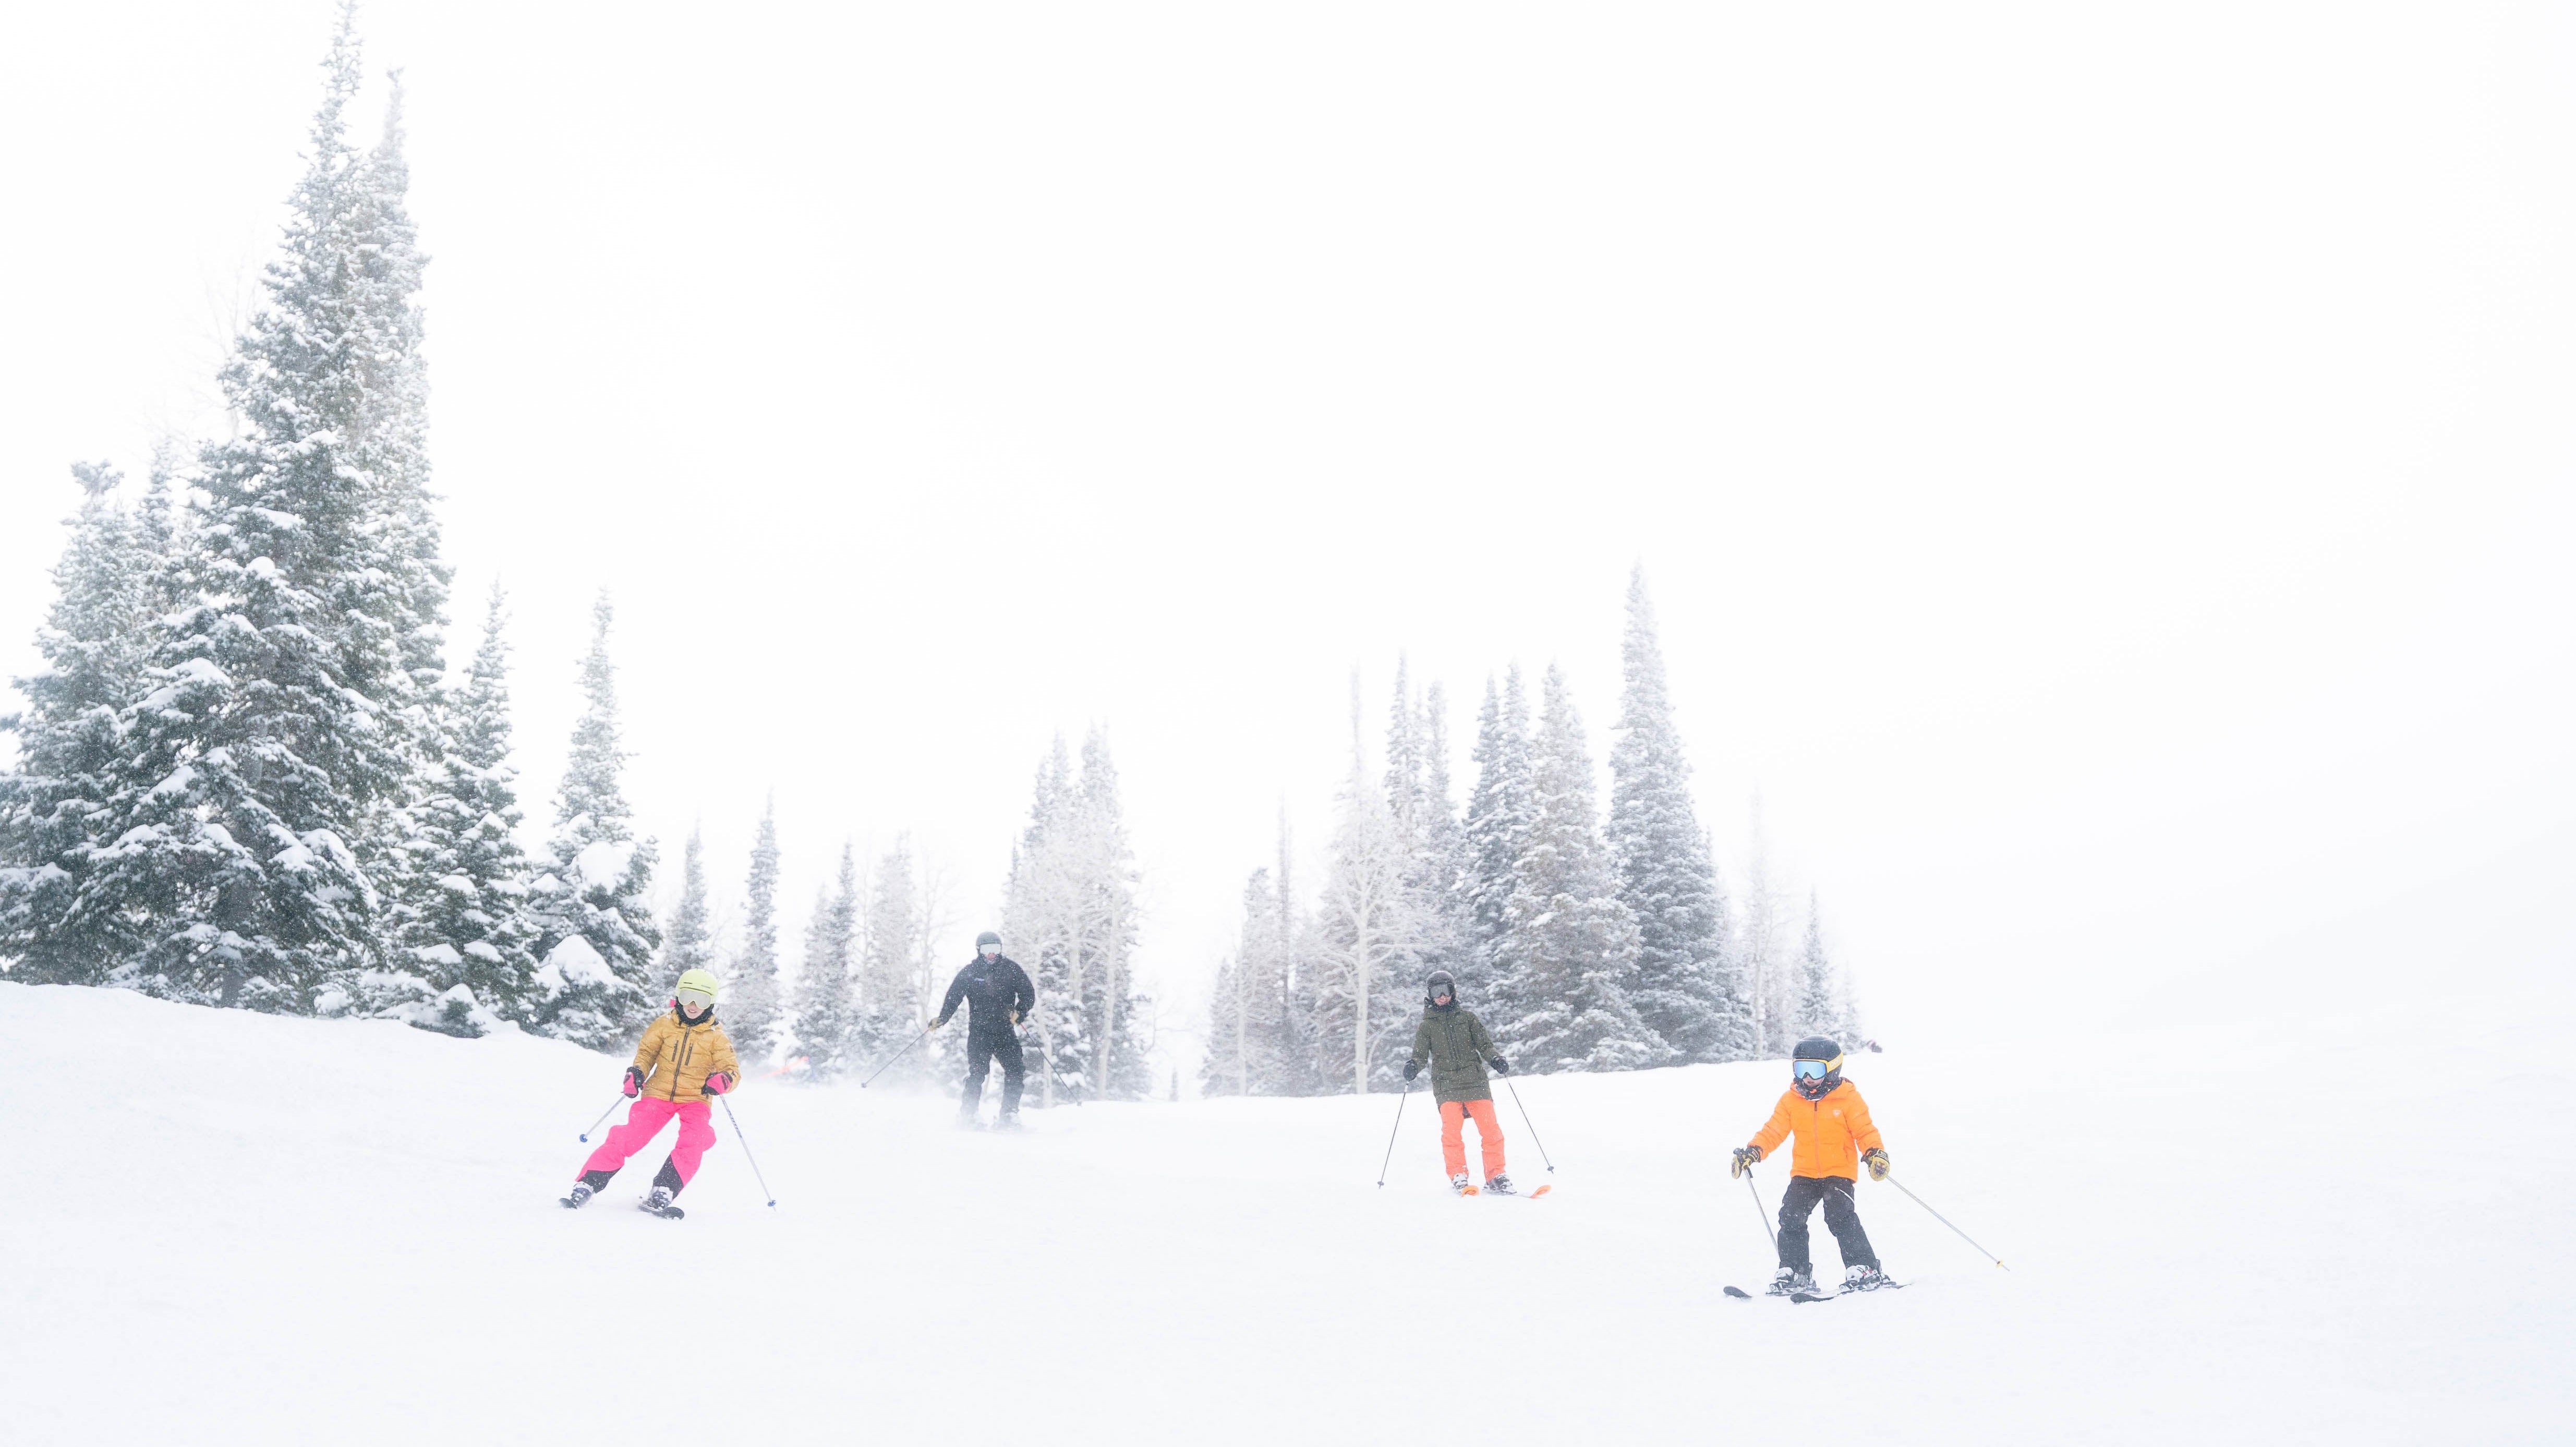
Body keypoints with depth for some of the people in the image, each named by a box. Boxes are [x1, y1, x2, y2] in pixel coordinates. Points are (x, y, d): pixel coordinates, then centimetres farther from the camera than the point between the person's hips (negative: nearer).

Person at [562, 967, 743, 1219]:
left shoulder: (716, 1037, -2)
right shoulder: (663, 1025, 2)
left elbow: (732, 1070, -2)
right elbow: (646, 1051, 15)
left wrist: (723, 1080, -26)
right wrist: (637, 1072, -6)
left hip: (695, 1099, 0)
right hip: (659, 1093, 1)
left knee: (693, 1144, -26)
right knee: (628, 1138, -15)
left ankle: (662, 1194, -26)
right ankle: (585, 1187, -7)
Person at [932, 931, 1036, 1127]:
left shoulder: (1011, 970, 5)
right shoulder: (969, 972, 4)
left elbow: (1029, 993, 5)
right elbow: (953, 997, 4)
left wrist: (1019, 1012, -12)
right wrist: (941, 1019, -10)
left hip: (1005, 1031, 2)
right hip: (979, 1032, -1)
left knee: (1015, 1070, -10)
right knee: (977, 1072, -14)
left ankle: (1009, 1115, -4)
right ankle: (966, 1116, -6)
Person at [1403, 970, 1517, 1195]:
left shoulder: (1468, 1017, 15)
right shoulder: (1426, 1026, 14)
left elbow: (1484, 1045, 12)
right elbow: (1421, 1055, 8)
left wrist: (1495, 1060, -7)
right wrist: (1413, 1066, -14)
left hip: (1476, 1082, 1)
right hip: (1446, 1086, -1)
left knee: (1491, 1130, -10)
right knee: (1452, 1130, -18)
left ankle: (1496, 1176, 1)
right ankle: (1458, 1177, -8)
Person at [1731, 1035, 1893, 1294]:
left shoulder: (1848, 1098, -6)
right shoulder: (1791, 1100, 3)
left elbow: (1865, 1131, -5)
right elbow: (1773, 1131, 3)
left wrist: (1875, 1153, -24)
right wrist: (1752, 1151, -11)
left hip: (1839, 1170, -4)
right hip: (1804, 1173, 4)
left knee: (1840, 1217, -19)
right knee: (1791, 1217, -6)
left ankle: (1864, 1268, -7)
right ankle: (1794, 1273, 7)